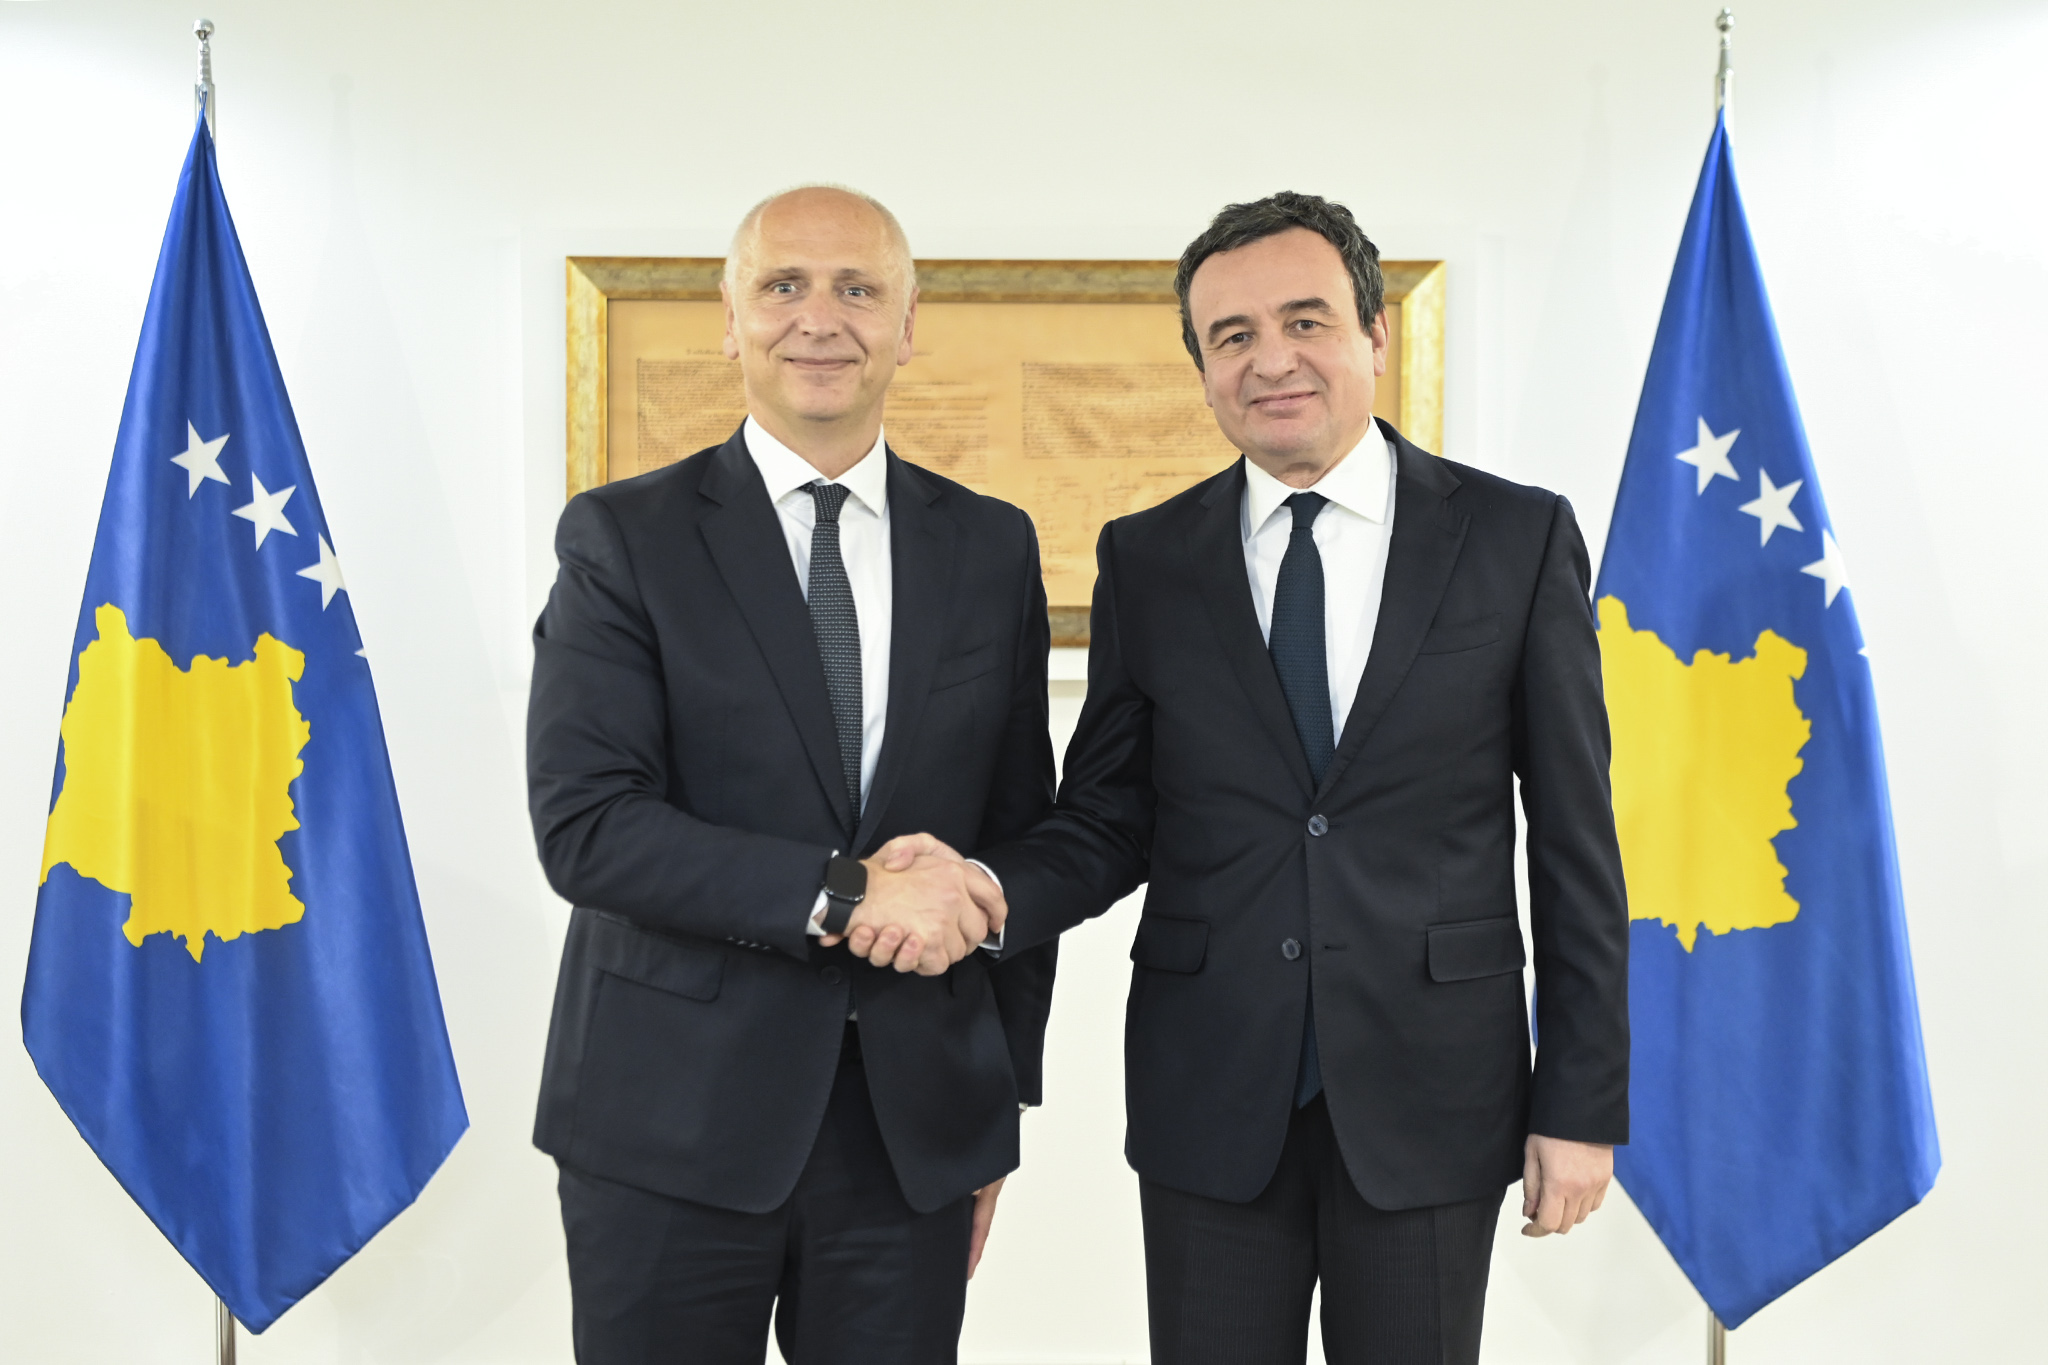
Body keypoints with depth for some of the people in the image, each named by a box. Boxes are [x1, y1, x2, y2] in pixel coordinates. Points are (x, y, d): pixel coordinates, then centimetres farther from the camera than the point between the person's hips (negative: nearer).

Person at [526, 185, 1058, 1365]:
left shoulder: (992, 547, 6)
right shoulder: (625, 537, -3)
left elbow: (1021, 833, 9)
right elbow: (584, 823, -12)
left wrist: (1001, 1101, 9)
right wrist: (839, 897, -20)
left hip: (916, 1125, 3)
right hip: (673, 1128, -2)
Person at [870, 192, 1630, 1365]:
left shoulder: (1519, 538, -2)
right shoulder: (1146, 561, 2)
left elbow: (1575, 841, -2)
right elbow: (1107, 827, 4)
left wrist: (1584, 1101, -3)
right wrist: (983, 890, -17)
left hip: (1429, 1097, -1)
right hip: (1211, 1102, 1)